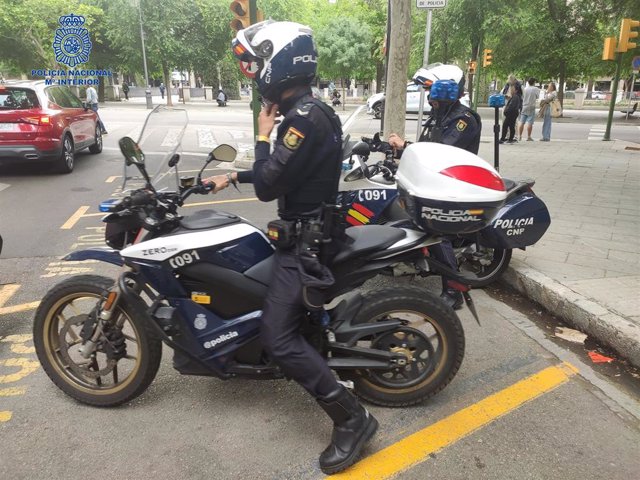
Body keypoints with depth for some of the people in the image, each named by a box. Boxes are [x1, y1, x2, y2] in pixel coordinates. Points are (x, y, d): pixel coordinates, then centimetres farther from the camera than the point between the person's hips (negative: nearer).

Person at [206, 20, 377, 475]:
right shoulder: (308, 111, 10)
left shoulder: (304, 118, -23)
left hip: (306, 241, -11)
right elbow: (281, 171, 22)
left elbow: (268, 186, -24)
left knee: (278, 337, -10)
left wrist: (262, 135, -10)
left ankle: (352, 418, -2)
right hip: (309, 229, 11)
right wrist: (233, 175, 19)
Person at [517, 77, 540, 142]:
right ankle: (528, 137, -1)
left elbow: (521, 97, 4)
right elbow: (537, 96, 2)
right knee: (530, 123, -2)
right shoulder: (536, 89, -5)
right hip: (531, 108, -3)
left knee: (521, 122, 5)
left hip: (523, 107, 3)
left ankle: (519, 136, 5)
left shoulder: (524, 89, 1)